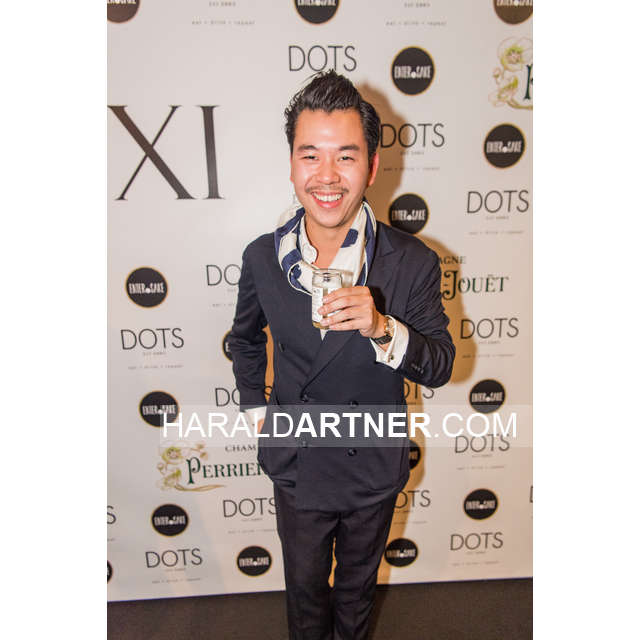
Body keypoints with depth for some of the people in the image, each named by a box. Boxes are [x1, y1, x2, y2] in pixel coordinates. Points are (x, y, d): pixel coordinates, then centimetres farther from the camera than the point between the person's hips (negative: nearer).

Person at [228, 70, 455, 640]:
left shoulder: (413, 262, -19)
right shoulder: (262, 258, -13)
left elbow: (441, 366, -14)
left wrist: (383, 329, -33)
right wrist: (255, 408, 2)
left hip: (375, 468, 0)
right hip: (297, 465, 1)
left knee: (359, 582, 29)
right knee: (305, 585, 27)